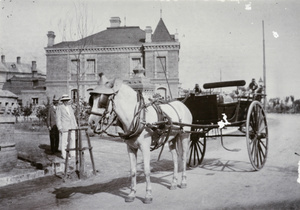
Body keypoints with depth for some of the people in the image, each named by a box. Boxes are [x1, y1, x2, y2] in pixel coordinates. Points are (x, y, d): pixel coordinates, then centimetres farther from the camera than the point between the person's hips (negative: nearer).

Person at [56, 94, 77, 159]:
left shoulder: (70, 107, 15)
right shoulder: (60, 108, -3)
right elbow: (58, 119, -5)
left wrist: (75, 125, 13)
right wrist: (60, 128, -12)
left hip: (71, 127, 6)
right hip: (64, 127, -6)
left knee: (73, 140, 4)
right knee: (64, 141, -3)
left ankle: (72, 154, 12)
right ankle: (64, 155, 5)